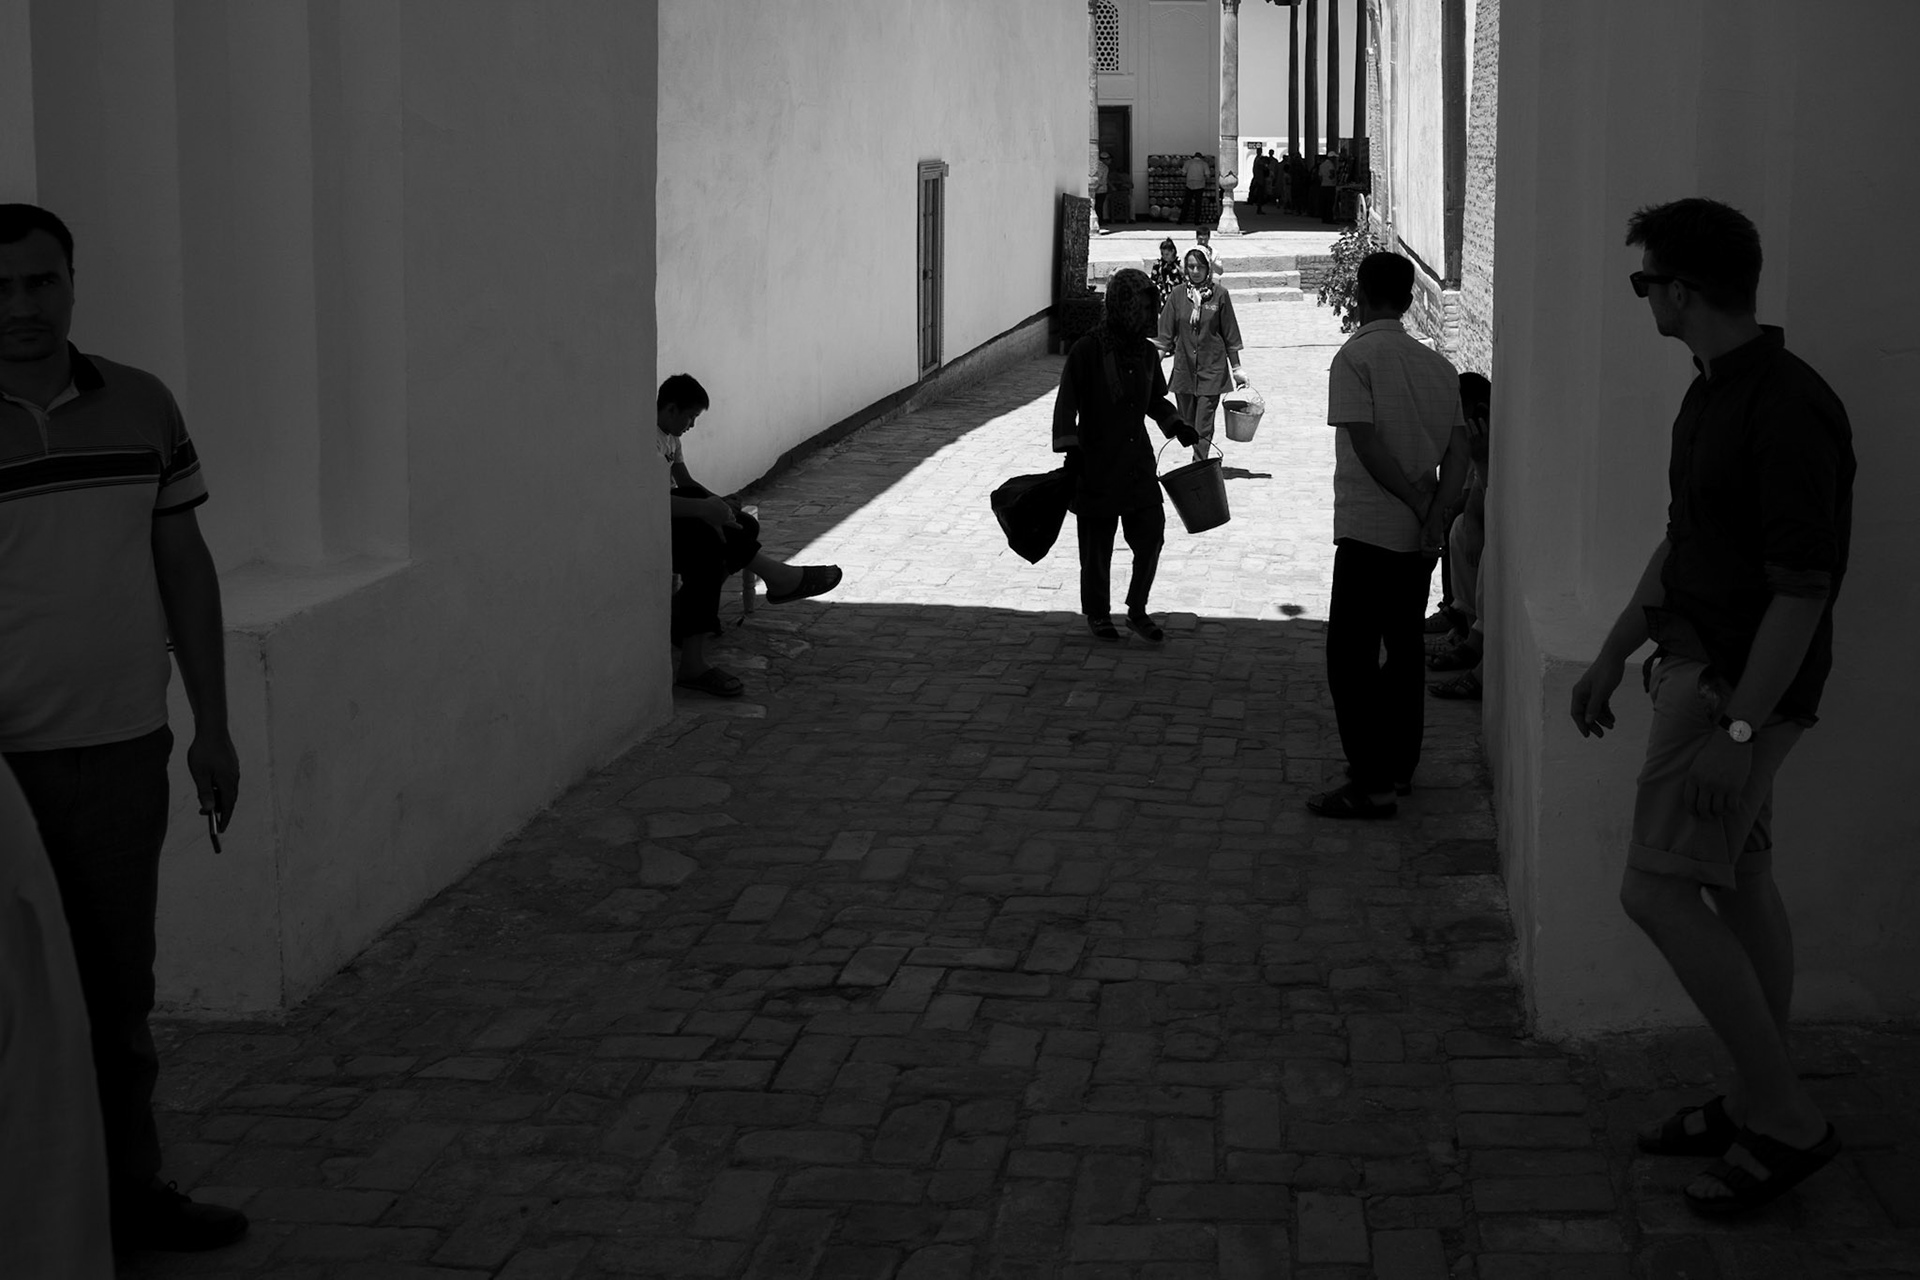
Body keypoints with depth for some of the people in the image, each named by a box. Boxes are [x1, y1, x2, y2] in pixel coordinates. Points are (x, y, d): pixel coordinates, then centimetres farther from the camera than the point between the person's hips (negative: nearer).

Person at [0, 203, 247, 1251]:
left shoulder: (142, 406, 5)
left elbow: (185, 568, 10)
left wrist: (211, 725, 9)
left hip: (126, 749, 4)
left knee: (120, 987, 14)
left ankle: (129, 1192, 26)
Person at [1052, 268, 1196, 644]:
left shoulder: (1146, 352, 7)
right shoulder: (1087, 352, -11)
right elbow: (1066, 405, -10)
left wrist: (1176, 425, 7)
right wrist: (1070, 449, -18)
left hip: (1137, 462, 5)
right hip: (1097, 464, -5)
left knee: (1151, 535, -1)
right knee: (1097, 546, 6)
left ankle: (1137, 611, 14)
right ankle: (1097, 614, 24)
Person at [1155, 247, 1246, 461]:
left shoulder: (1219, 294, -3)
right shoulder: (1178, 295, 3)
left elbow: (1230, 335, 2)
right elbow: (1165, 335, 4)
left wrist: (1236, 368, 4)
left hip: (1211, 371, -3)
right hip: (1184, 369, 3)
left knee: (1203, 427, -9)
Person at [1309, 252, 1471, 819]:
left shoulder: (1356, 357, -10)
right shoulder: (1437, 364, 9)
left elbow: (1368, 446, -18)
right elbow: (1458, 453, 1)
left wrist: (1420, 504, -9)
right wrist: (1435, 513, -8)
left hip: (1370, 532, -7)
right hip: (1420, 538, 7)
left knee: (1351, 656, -2)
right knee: (1404, 648, 18)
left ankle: (1370, 783, -5)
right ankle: (1400, 765, 26)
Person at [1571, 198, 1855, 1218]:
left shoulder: (1786, 409, -21)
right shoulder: (1713, 392, 9)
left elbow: (1804, 589, -23)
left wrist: (1738, 729, -24)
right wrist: (1614, 654, 23)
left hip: (1746, 686, -10)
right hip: (1698, 664, 10)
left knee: (1658, 889, -11)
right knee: (1738, 887, 14)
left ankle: (1785, 1121, -2)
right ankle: (1755, 1104, 24)